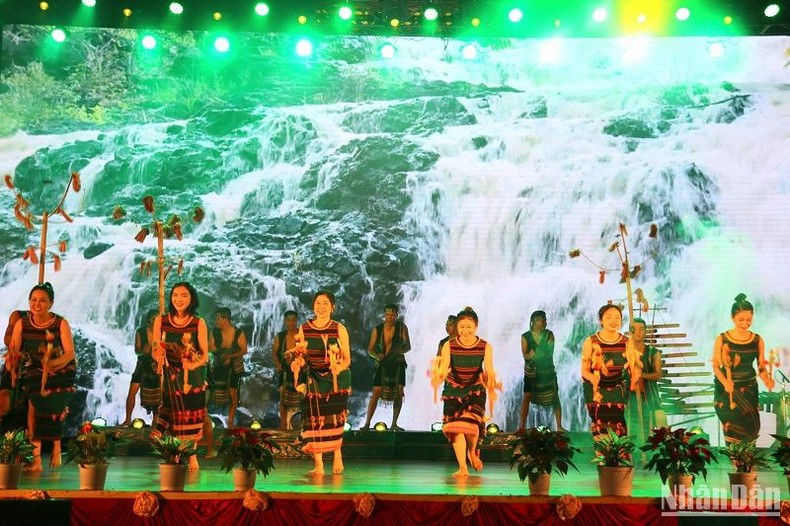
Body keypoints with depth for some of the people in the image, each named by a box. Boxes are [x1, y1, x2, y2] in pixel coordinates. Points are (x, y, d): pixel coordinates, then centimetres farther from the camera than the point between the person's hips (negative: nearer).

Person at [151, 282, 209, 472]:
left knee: (192, 415, 2)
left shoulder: (199, 323, -4)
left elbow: (205, 354, -5)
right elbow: (155, 351, 2)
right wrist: (159, 356, -20)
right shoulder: (161, 321, 0)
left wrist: (193, 364, -24)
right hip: (170, 376, 1)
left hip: (193, 376, -1)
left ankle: (192, 456, 13)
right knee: (173, 415, 3)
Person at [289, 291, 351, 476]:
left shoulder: (339, 329, 0)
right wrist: (296, 363, -12)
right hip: (314, 379, 2)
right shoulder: (304, 329, 4)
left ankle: (337, 455, 13)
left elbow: (347, 359, -1)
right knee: (314, 419, -3)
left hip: (336, 379, -2)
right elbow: (302, 356, 11)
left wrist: (339, 368, -22)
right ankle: (318, 465, 4)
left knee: (335, 417, -10)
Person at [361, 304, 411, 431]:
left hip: (398, 364, 1)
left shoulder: (402, 327, -5)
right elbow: (370, 349, -1)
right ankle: (367, 423, -5)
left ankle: (394, 424, 7)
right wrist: (377, 355, -23)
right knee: (376, 393, -9)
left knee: (399, 393, -3)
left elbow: (408, 347, -7)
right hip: (383, 364, -1)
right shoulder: (377, 330, -5)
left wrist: (398, 351, -28)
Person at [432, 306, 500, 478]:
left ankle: (472, 452, 14)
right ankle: (462, 467, 6)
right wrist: (437, 378, -45)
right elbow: (443, 370, -21)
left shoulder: (485, 347, -10)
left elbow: (489, 371, -16)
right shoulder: (449, 346, -13)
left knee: (471, 422, -18)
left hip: (475, 390, 0)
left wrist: (491, 383, -37)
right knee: (455, 426, -7)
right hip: (453, 390, 1)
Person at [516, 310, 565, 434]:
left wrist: (533, 354, -14)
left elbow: (549, 352, -11)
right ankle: (522, 426, 1)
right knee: (526, 397, -5)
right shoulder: (525, 337, -4)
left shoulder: (549, 334, -2)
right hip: (531, 371, -1)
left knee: (555, 398, 0)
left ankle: (559, 426, 8)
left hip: (548, 371, 1)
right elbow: (525, 355, -12)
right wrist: (542, 354, -21)